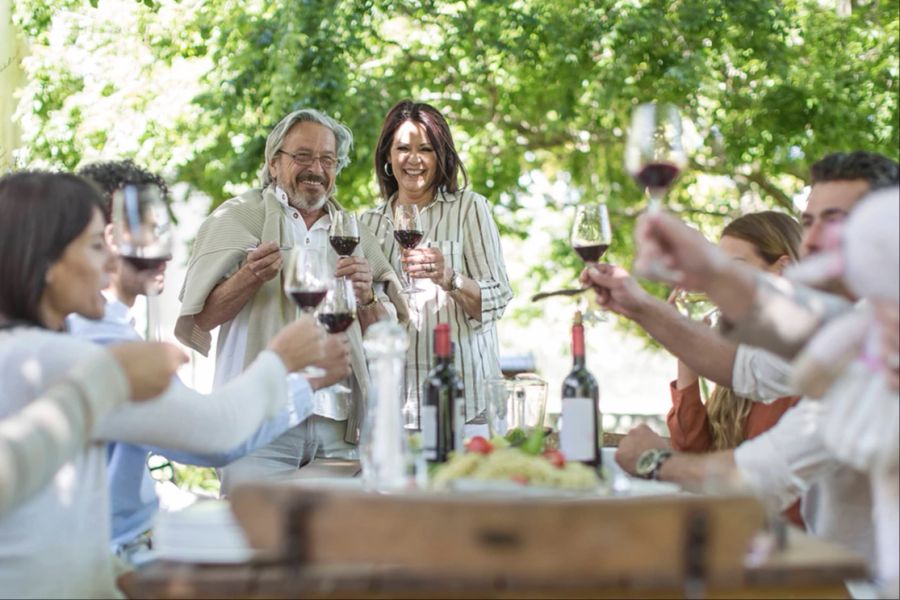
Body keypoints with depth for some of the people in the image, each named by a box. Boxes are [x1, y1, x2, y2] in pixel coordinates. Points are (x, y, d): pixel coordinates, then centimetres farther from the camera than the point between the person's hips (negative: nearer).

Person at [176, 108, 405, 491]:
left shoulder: (353, 232, 18)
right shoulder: (239, 217, 8)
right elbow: (202, 318, -1)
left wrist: (367, 298, -7)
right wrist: (251, 276, -19)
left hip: (340, 426, 3)